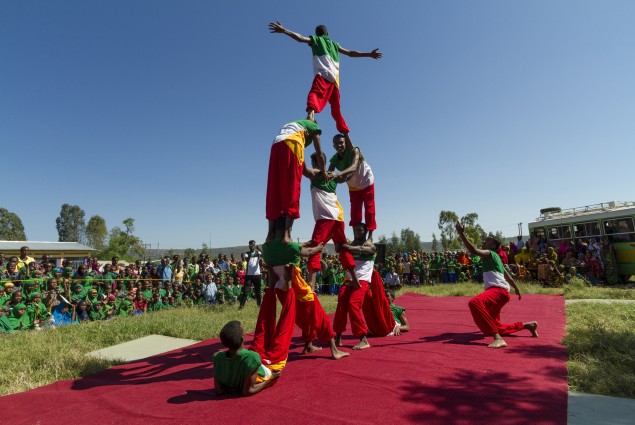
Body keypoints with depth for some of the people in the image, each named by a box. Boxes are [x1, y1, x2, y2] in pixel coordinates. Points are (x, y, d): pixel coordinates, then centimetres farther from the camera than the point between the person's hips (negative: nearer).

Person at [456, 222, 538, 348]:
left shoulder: (490, 253, 0)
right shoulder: (493, 258, 27)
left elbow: (474, 251, -23)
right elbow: (508, 277, 38)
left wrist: (461, 234, -29)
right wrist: (517, 289, 53)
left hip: (498, 291, -10)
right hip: (498, 292, 10)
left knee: (474, 302, -41)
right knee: (495, 328, 20)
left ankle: (498, 338, -46)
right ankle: (527, 325, 34)